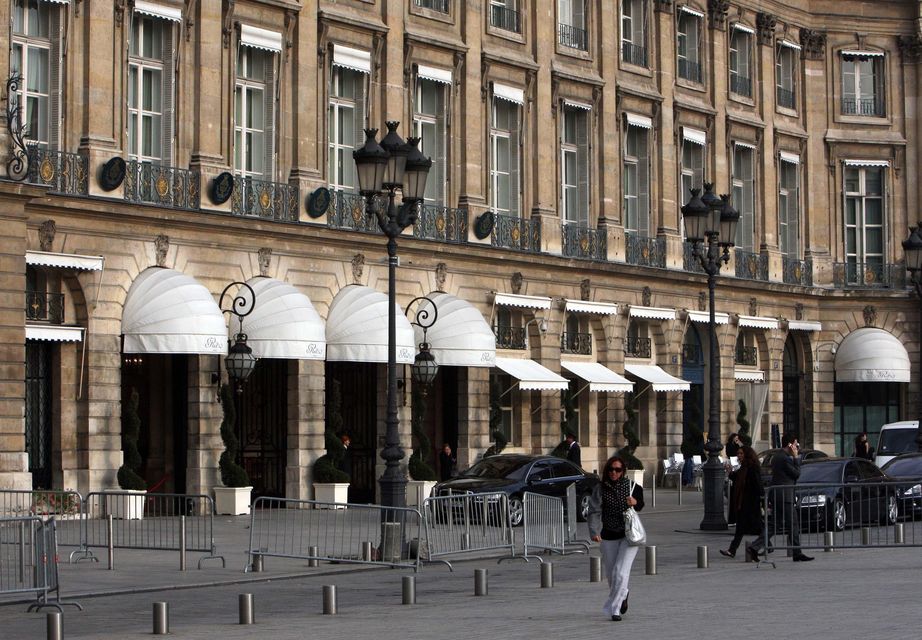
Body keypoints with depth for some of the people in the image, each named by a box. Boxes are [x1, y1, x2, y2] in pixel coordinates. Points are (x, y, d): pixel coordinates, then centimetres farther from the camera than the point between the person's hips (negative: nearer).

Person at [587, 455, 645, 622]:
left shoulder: (632, 486, -2)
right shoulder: (600, 489, -4)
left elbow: (641, 506, 12)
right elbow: (594, 512, -13)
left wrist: (635, 503, -12)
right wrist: (594, 532, -27)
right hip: (609, 536, 2)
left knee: (621, 573, -13)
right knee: (611, 574, 13)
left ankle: (614, 609, -8)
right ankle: (622, 596, 43)